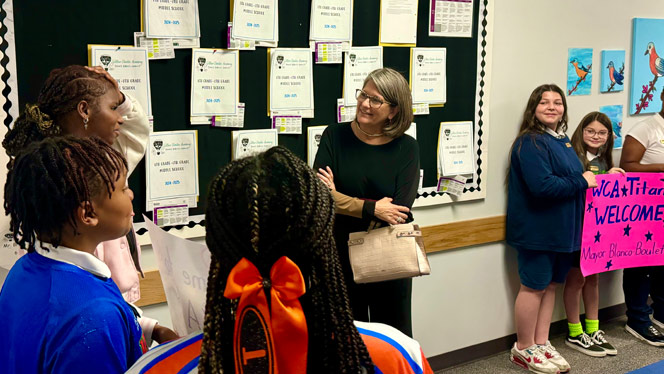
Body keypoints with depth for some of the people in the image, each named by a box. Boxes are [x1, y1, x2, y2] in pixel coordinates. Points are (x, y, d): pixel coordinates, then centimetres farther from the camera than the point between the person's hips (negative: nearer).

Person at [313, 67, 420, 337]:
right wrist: (372, 209, -19)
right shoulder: (335, 137, -2)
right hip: (341, 257, 0)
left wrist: (339, 200, -17)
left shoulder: (406, 148, -3)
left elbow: (400, 210, -15)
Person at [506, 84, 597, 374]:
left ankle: (541, 343, 25)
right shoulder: (531, 142, -16)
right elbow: (542, 186, -27)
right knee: (534, 286, 1)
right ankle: (523, 350, 15)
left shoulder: (561, 140, 12)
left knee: (551, 284, 14)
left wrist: (599, 178, 6)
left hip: (563, 228, 9)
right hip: (537, 228, -9)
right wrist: (582, 181, -16)